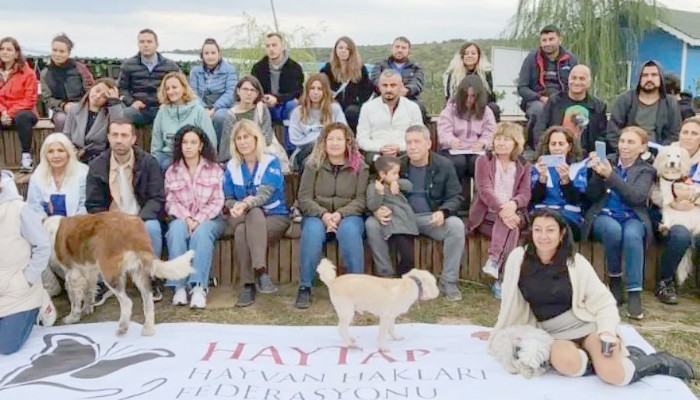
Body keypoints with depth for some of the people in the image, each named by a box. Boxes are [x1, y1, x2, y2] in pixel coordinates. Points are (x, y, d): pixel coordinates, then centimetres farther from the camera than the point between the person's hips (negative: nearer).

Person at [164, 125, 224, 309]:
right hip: (181, 219, 1)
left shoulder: (215, 169, 7)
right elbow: (170, 202, 3)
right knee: (176, 230, -33)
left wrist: (198, 220, -15)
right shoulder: (171, 171, 11)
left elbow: (217, 202, -1)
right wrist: (186, 218, -16)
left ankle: (198, 287, -39)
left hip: (209, 219, -1)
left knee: (201, 232, -35)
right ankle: (179, 286, -35)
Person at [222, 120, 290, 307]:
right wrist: (235, 206, -18)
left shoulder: (271, 162, -5)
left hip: (275, 216, -2)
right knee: (241, 231, -33)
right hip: (242, 217, 3)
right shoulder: (231, 166, 8)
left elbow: (265, 194, -21)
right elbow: (228, 200, 7)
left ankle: (249, 285, -38)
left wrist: (246, 205, -41)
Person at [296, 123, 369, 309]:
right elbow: (304, 197, -1)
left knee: (349, 230, -34)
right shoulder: (313, 164, 4)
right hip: (317, 215, 1)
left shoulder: (360, 166, 3)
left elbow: (361, 199, -3)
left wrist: (340, 214, -20)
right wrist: (323, 214, -18)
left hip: (349, 216, 0)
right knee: (312, 231, -33)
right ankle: (304, 288, -24)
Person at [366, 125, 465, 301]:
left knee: (456, 225, -31)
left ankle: (448, 283, -15)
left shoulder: (444, 165, 0)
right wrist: (377, 211, -21)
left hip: (432, 219, -1)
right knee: (371, 224, -22)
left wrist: (443, 212, -22)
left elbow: (455, 197, 1)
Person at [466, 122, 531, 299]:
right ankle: (501, 278, -36)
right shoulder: (483, 161, 10)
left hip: (513, 213, 2)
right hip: (487, 216, -2)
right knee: (510, 230, -32)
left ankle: (494, 262, -42)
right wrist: (501, 209, -26)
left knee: (510, 225, -34)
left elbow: (525, 194, 1)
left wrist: (513, 204, -25)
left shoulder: (524, 166, 17)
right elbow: (484, 190, -7)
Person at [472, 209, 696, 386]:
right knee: (565, 363, -33)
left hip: (587, 324, -1)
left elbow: (604, 302, -5)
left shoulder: (576, 262, -8)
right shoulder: (518, 258, -7)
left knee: (612, 375, -26)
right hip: (553, 332, 1)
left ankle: (659, 362, 7)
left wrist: (608, 331, -22)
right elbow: (511, 300, 5)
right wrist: (498, 333, 14)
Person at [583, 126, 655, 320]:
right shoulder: (606, 162, 11)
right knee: (613, 229, -35)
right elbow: (592, 196, 5)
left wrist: (610, 175, -22)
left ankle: (634, 293, -28)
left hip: (633, 218, 0)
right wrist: (596, 174, -13)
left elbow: (637, 197, -11)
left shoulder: (646, 170, 9)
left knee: (632, 235, -35)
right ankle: (614, 280, -13)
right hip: (604, 216, 0)